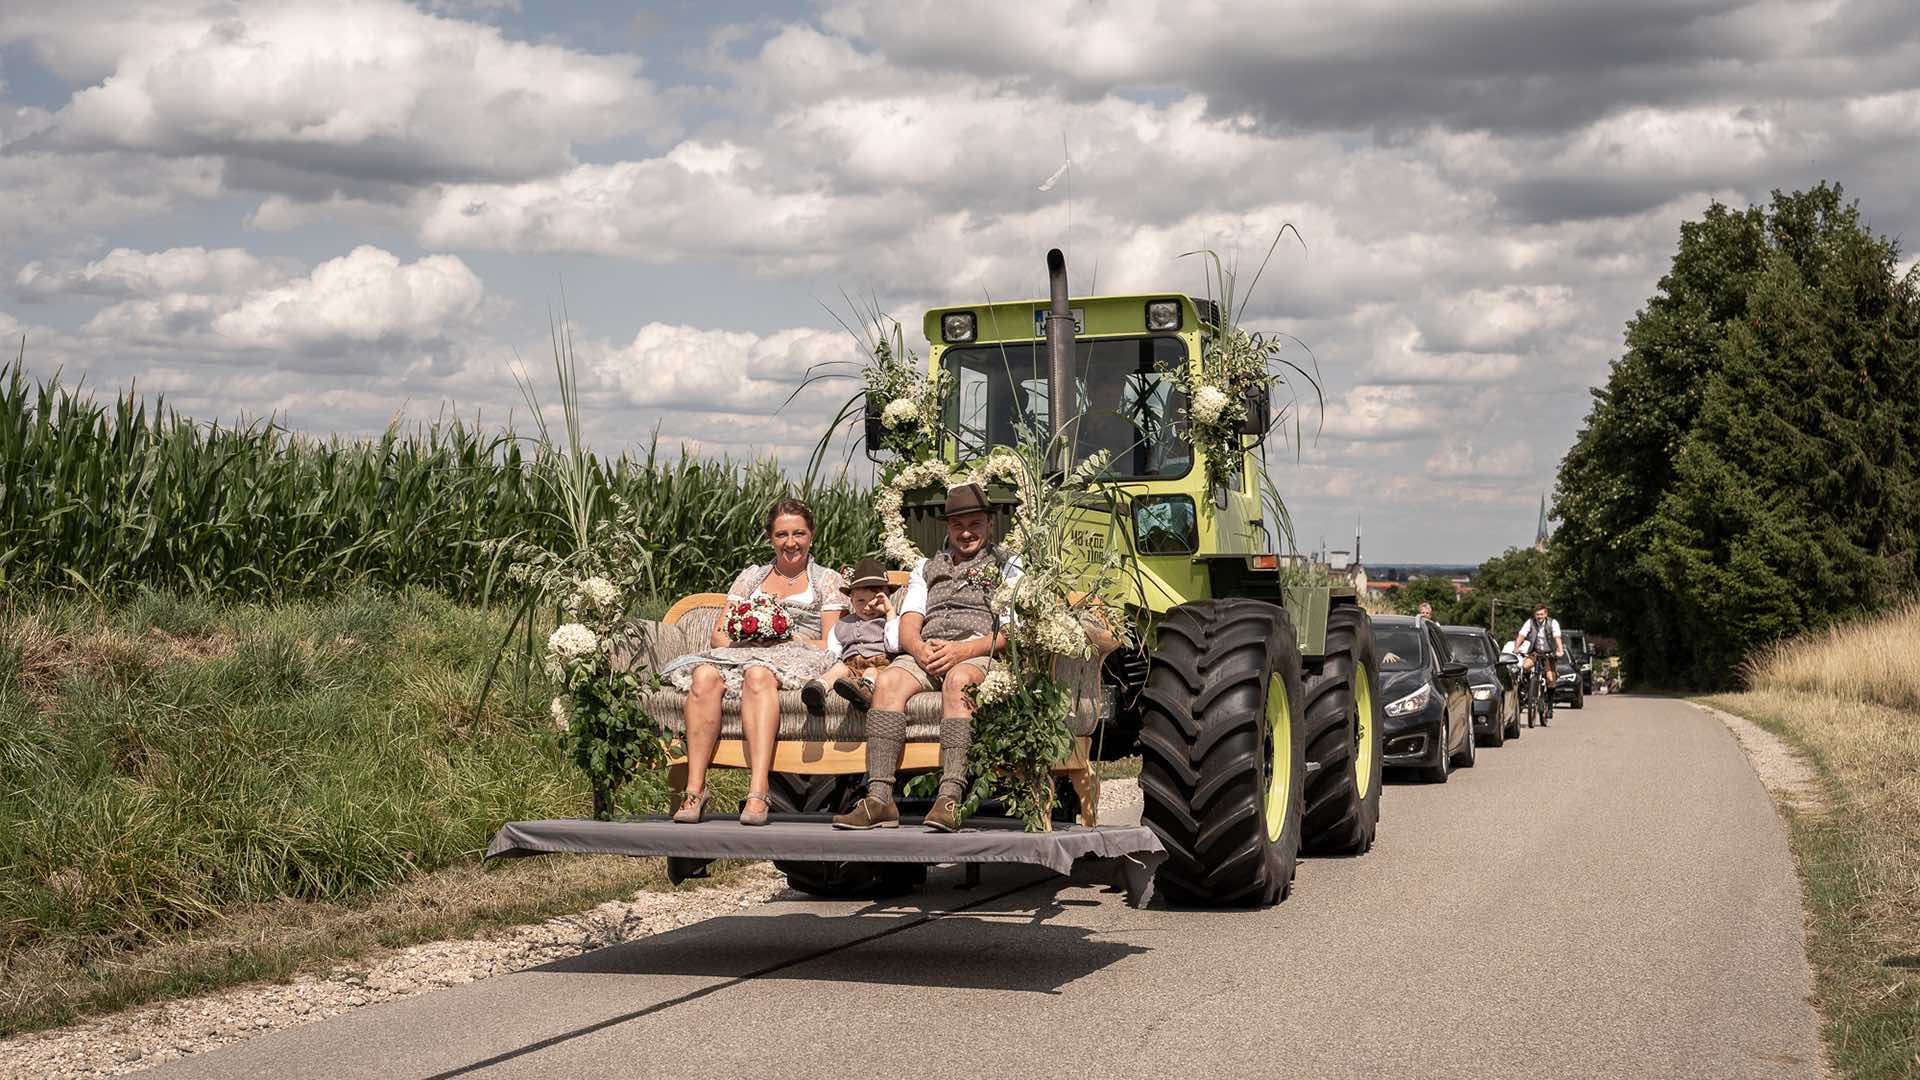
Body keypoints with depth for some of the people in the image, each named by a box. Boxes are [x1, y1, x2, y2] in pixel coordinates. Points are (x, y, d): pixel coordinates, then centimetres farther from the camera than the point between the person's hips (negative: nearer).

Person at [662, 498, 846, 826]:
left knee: (758, 673, -41)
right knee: (705, 675, -34)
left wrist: (787, 638, -7)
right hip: (741, 654, 3)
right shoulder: (749, 577, 29)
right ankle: (694, 789, -40)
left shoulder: (828, 581, 19)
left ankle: (758, 792, -53)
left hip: (796, 660, -3)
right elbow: (719, 634, 19)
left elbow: (832, 645, 7)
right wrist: (743, 635, -4)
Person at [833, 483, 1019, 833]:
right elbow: (908, 627, 16)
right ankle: (879, 798, -39)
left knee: (957, 679, -39)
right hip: (927, 652, 3)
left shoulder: (1007, 568, 18)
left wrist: (964, 650, -14)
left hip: (980, 653, -3)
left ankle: (950, 798, -49)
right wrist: (920, 649, -9)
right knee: (888, 680, -30)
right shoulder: (927, 568, 30)